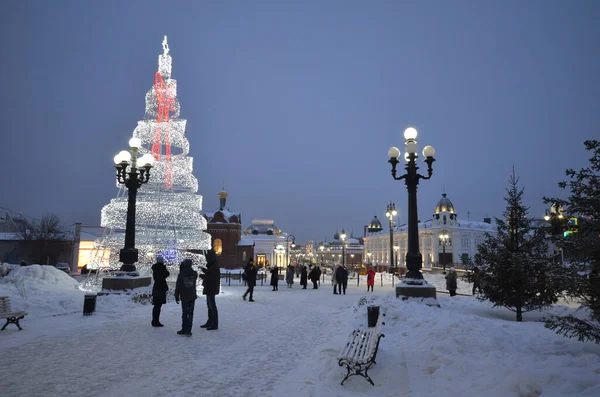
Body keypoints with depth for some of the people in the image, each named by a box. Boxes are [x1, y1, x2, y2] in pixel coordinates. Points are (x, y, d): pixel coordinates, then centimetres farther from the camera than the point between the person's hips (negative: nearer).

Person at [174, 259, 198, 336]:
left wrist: (176, 296, 2)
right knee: (190, 313, 4)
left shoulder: (181, 275, -9)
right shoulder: (194, 274, -3)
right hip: (192, 297, 1)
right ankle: (188, 330, 2)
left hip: (184, 297, -1)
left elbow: (178, 287, -6)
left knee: (184, 313, 10)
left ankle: (184, 329, 14)